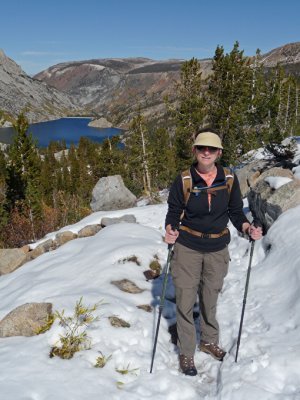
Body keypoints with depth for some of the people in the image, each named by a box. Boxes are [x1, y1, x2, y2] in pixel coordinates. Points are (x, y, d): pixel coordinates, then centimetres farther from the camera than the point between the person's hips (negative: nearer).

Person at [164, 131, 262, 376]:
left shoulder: (230, 180, -4)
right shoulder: (184, 180, -10)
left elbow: (236, 211, 5)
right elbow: (174, 211, -3)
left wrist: (248, 228, -13)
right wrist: (170, 230, -23)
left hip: (218, 250, 2)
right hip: (188, 248, -2)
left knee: (210, 299, 18)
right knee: (185, 301, 3)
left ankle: (209, 341, 42)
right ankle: (186, 353, 21)